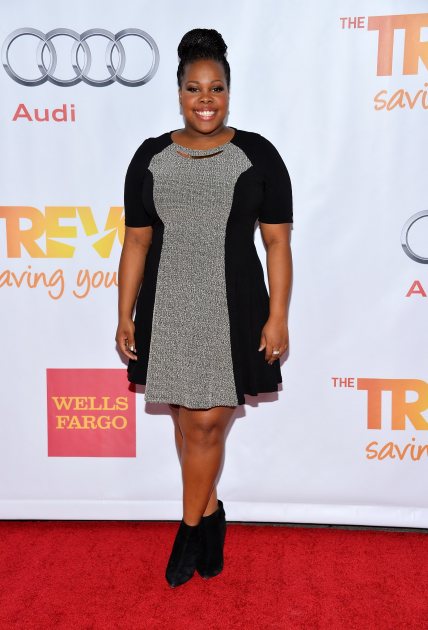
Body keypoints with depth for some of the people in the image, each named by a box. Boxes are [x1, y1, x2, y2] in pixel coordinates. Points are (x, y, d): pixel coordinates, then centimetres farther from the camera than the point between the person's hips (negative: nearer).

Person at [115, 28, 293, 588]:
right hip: (167, 310, 3)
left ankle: (191, 529, 21)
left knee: (207, 423, -1)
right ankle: (210, 513, 33)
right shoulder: (150, 157, 6)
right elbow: (136, 241, 7)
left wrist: (278, 317, -7)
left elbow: (278, 241, -2)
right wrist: (125, 315, 4)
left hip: (232, 309, -2)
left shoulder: (257, 155, -1)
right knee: (187, 422, 11)